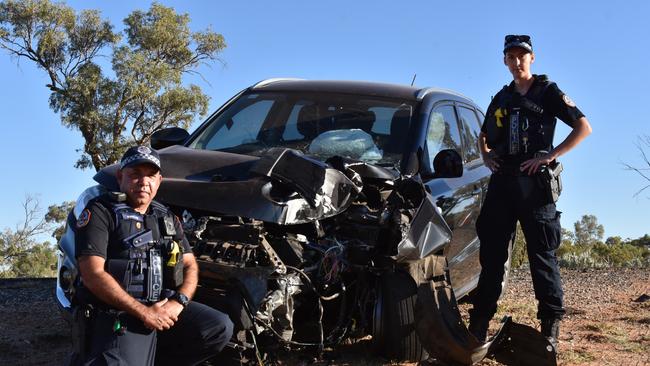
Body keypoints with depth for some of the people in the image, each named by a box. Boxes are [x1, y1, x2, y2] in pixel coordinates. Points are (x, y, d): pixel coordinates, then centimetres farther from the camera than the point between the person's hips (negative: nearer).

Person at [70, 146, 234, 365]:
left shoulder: (167, 218, 18)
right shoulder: (100, 212, -3)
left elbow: (190, 265, 16)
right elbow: (93, 274, -13)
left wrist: (178, 302, -7)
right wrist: (144, 312, -16)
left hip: (164, 309, 6)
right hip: (117, 313, -6)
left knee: (220, 328, -11)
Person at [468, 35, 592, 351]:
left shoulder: (547, 92, 4)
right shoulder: (501, 98, 20)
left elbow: (583, 127, -4)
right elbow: (483, 135, 34)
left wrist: (550, 155, -13)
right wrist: (486, 155, 12)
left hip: (534, 182, -5)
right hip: (501, 181, 5)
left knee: (542, 254, -6)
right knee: (492, 254, 4)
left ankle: (551, 327, -4)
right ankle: (478, 327, 8)